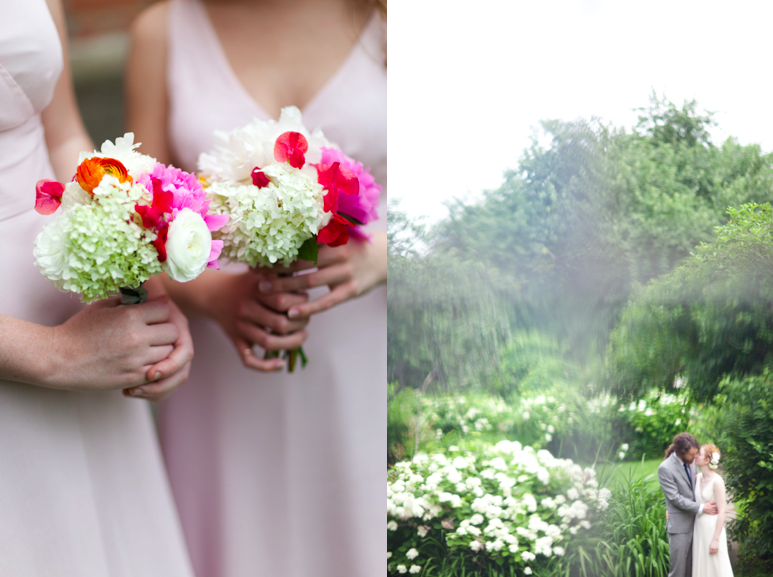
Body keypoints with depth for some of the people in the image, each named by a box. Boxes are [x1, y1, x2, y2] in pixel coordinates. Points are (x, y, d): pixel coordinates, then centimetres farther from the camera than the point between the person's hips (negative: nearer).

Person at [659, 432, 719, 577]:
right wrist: (701, 508, -16)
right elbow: (675, 498, -16)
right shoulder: (665, 469, -18)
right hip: (679, 525, -6)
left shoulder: (691, 461, 2)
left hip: (694, 522, 6)